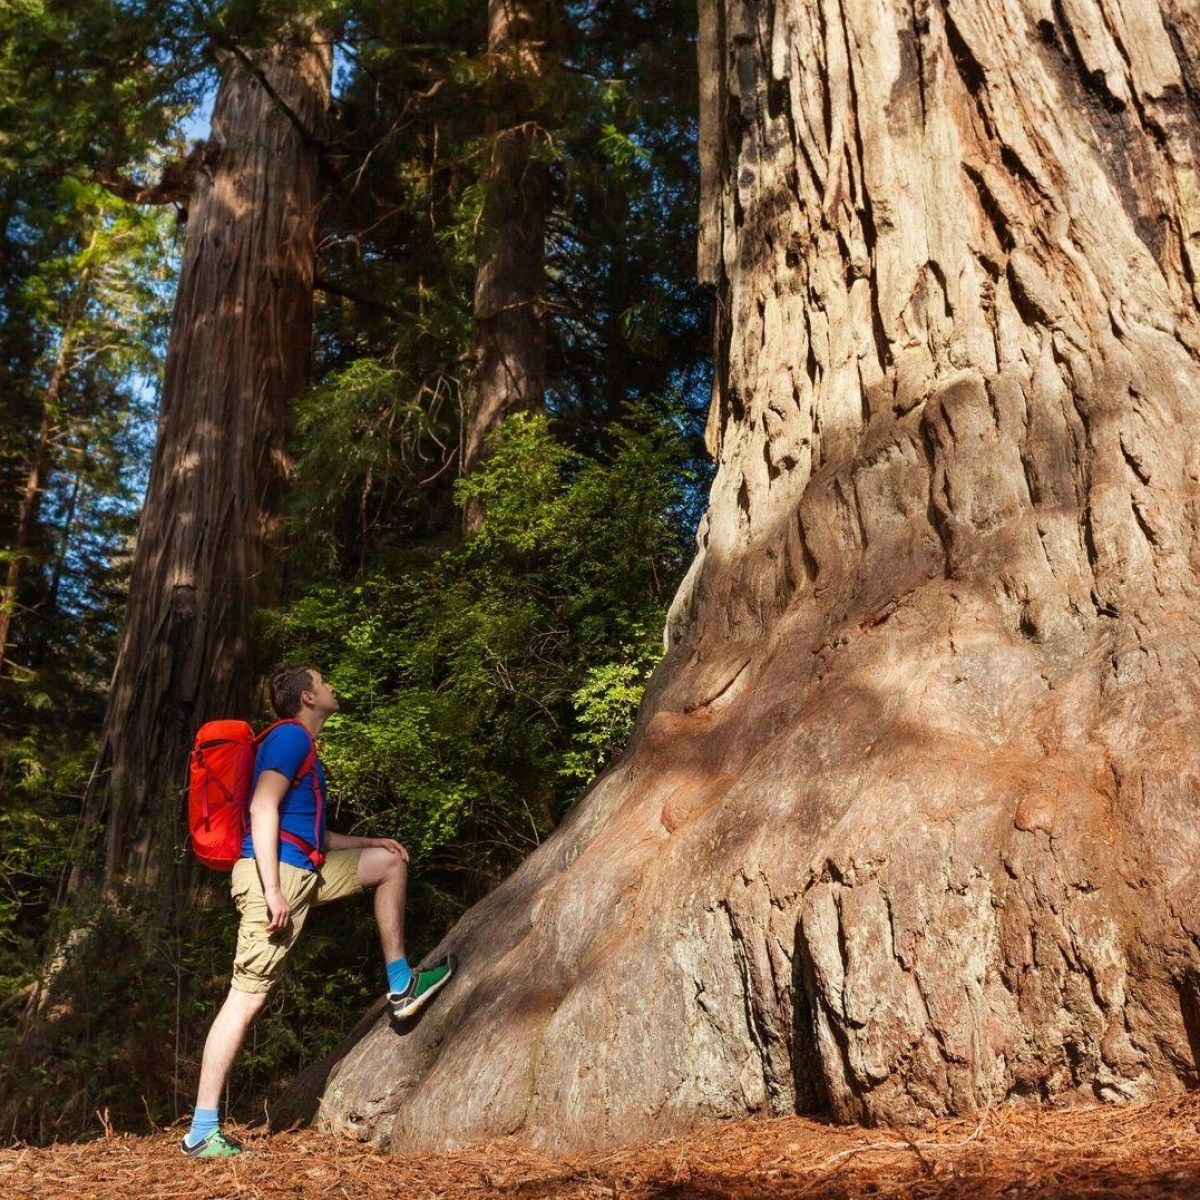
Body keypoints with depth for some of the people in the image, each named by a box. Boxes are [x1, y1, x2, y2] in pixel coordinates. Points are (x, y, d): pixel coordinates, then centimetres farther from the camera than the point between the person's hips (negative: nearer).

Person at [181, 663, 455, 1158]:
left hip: (305, 872, 10)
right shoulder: (290, 736, -8)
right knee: (246, 997, -9)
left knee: (391, 862, 19)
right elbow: (263, 808, -20)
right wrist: (272, 890, -25)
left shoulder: (299, 743, 22)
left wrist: (368, 842, 22)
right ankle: (201, 1133, -4)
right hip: (276, 874, -10)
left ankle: (400, 986, 17)